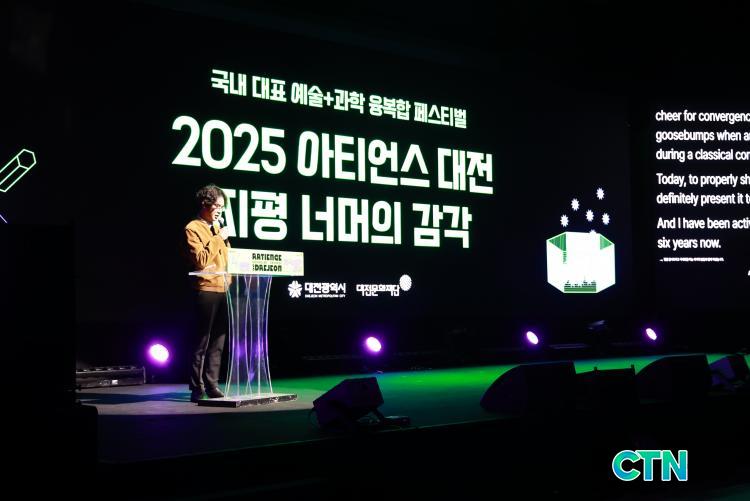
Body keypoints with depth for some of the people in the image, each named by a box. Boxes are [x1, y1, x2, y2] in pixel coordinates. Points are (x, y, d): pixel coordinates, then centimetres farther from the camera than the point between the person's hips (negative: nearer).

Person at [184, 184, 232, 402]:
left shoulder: (216, 227, 19)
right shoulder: (193, 228, -5)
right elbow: (200, 260, -17)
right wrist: (218, 238, -14)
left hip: (223, 289, 8)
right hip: (206, 290, -8)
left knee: (218, 342, 8)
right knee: (202, 342, -5)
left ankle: (212, 385, 13)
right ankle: (197, 389, 0)